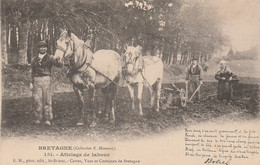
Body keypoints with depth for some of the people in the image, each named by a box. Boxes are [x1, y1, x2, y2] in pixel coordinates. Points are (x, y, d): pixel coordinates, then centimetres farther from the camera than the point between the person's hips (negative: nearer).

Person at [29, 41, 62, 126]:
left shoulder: (50, 58, 7)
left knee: (47, 99, -1)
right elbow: (32, 72, 19)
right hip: (36, 80, 2)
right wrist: (31, 83, 12)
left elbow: (59, 65, -8)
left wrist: (57, 59, -29)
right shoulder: (34, 59, 15)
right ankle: (37, 119, 8)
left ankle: (47, 119, 4)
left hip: (47, 79, -2)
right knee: (37, 99, -1)